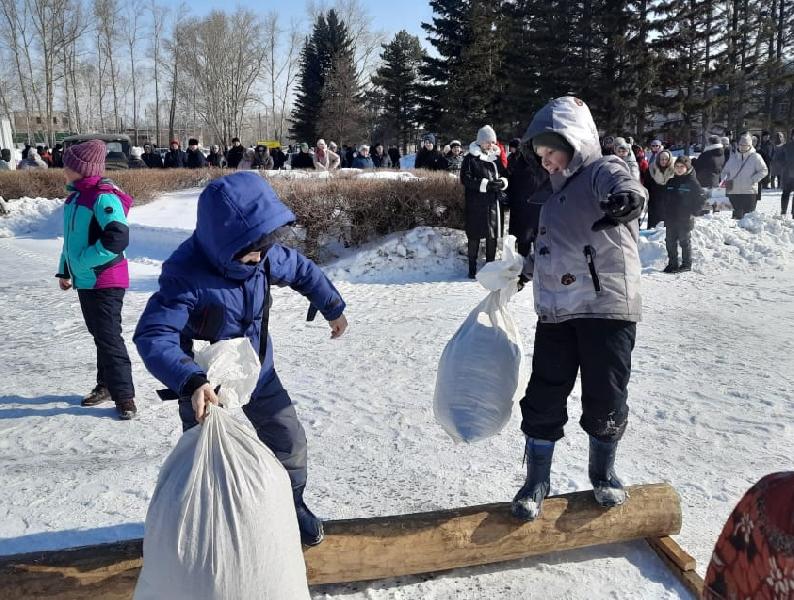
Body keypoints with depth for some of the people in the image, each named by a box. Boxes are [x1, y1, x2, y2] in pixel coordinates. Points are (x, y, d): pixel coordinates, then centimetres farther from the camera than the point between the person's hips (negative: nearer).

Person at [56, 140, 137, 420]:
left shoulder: (103, 197, -19)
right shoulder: (76, 196, 11)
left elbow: (118, 238, -31)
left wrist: (84, 261, -21)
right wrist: (65, 270, 20)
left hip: (105, 281, -9)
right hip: (85, 280, 9)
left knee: (109, 338, -6)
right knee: (99, 335, 18)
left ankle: (124, 396, 2)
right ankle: (106, 385, 31)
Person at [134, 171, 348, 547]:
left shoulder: (264, 255, -15)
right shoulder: (185, 275, -32)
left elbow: (302, 269, 6)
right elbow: (152, 336, -37)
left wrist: (333, 308, 16)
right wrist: (191, 382, -52)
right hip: (209, 388, -5)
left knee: (290, 442, 14)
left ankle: (292, 505, 40)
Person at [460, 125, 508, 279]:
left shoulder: (496, 157, 14)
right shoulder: (471, 158, -1)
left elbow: (504, 175, 21)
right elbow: (466, 179, -10)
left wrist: (502, 182, -4)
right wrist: (487, 184, -18)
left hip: (493, 203, 5)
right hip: (476, 204, -4)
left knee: (492, 237, 6)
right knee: (474, 237, -1)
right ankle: (472, 269, 6)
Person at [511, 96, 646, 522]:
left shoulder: (603, 171, -5)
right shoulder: (558, 191, 19)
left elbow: (626, 187, -30)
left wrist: (626, 198, -52)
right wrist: (529, 267, 45)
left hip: (607, 307, -6)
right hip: (556, 311, 6)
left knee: (605, 400, 4)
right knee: (543, 399, 5)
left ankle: (603, 474, 29)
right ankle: (537, 482, 20)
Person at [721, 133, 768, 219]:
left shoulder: (755, 157, 0)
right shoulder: (733, 157, 11)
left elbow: (764, 171, -2)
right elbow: (725, 171, 17)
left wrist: (753, 180, -13)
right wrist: (725, 179, -3)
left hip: (749, 192, -3)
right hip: (733, 192, 3)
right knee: (737, 215, 10)